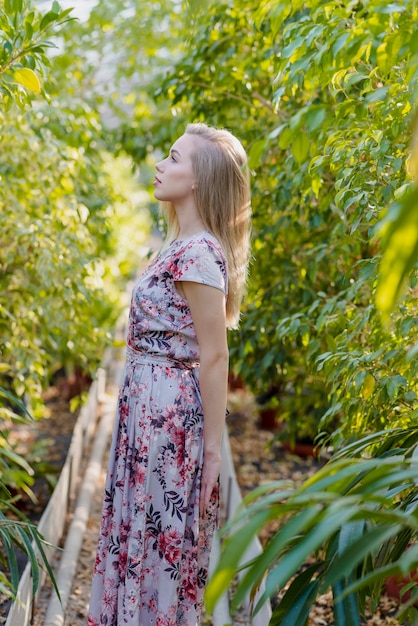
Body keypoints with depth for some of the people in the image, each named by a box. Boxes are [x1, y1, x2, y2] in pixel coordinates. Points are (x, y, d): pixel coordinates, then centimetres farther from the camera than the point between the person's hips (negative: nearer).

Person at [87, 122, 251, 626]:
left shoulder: (197, 254, -18)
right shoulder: (182, 246, 11)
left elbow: (214, 357, -19)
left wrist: (212, 448, -17)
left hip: (169, 412, -9)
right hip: (148, 405, 9)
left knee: (161, 535, 4)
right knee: (138, 529, 17)